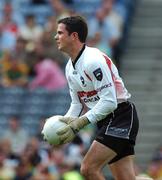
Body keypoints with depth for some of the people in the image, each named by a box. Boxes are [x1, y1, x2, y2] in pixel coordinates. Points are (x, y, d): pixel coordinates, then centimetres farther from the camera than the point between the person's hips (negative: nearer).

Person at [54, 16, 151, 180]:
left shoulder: (93, 60, -19)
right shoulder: (70, 67, 11)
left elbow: (109, 102, -24)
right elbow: (77, 104, 17)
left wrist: (78, 124, -24)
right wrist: (64, 123, 0)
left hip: (121, 117, -9)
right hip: (105, 122, 9)